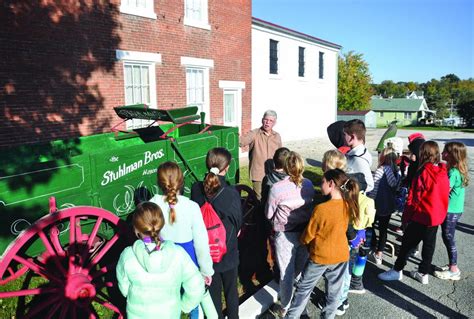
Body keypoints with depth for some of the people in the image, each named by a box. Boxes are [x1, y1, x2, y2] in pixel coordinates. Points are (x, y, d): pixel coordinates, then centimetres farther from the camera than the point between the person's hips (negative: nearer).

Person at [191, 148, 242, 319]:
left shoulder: (196, 189, -16)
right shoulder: (231, 193, -24)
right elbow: (238, 221, -10)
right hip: (228, 252, -2)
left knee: (213, 290, 22)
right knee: (231, 290, 23)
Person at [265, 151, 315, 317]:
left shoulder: (277, 188, -23)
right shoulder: (309, 184, -9)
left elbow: (269, 214, -11)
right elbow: (311, 207, 3)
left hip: (285, 235, -4)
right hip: (305, 232, 4)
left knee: (286, 273, 14)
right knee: (301, 269, 24)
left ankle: (284, 307, 33)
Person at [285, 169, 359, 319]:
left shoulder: (321, 209, -27)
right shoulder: (348, 206, -10)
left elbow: (308, 236, -14)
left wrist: (302, 241, 7)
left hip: (320, 257, -4)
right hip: (341, 255, 5)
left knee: (303, 288, 15)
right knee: (334, 291, 20)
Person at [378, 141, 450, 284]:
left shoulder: (423, 173, -19)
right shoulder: (443, 172, -1)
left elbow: (413, 198, -15)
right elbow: (445, 194, 8)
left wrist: (406, 216, -5)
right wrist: (441, 212, 20)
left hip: (421, 215, -7)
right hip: (437, 216, 7)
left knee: (407, 242, 5)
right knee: (429, 245, 16)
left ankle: (397, 271, 15)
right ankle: (423, 273, 27)